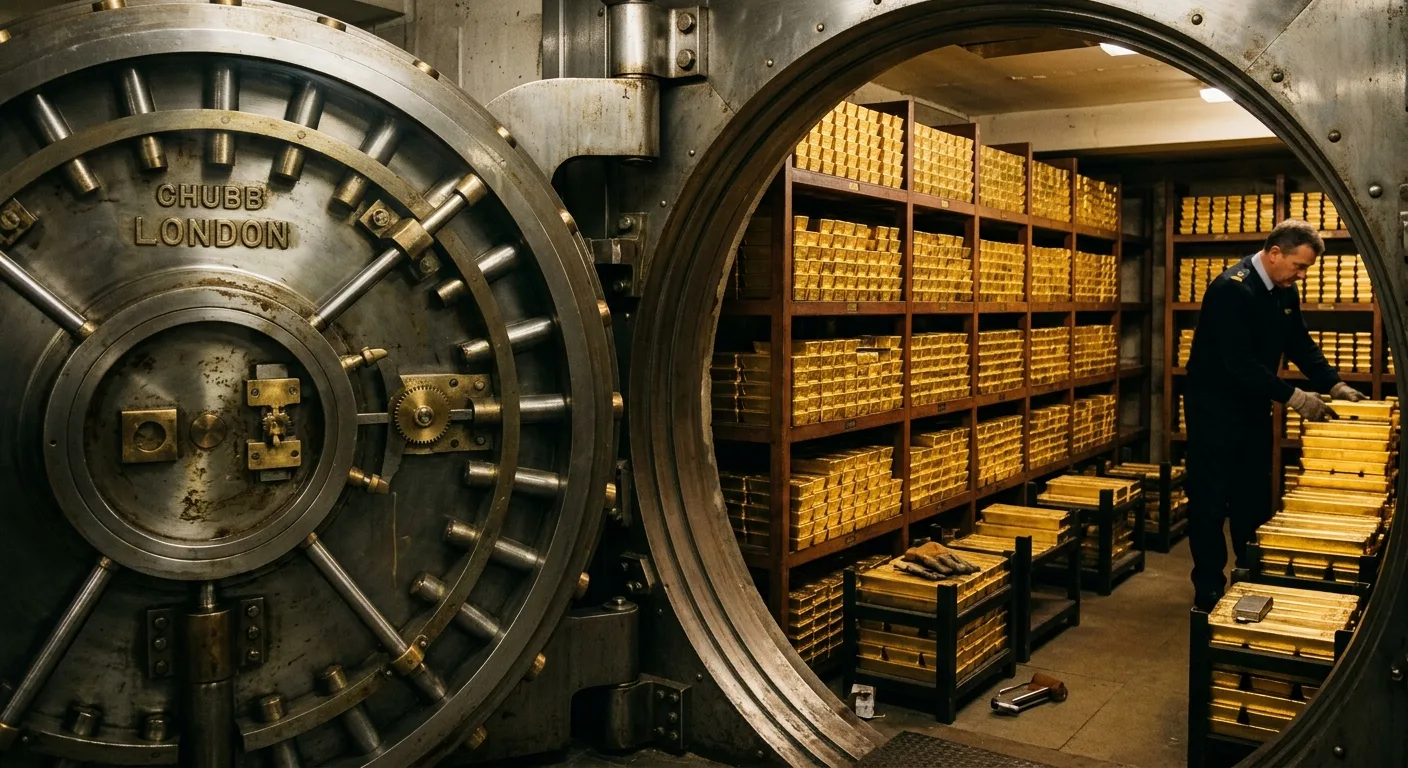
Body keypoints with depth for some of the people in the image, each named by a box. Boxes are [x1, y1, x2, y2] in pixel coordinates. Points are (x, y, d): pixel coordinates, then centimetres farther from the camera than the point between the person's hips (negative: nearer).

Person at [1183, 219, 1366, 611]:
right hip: (1215, 408, -9)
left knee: (1255, 497, 14)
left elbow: (1301, 344, 12)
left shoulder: (1286, 291, 4)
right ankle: (1209, 592, 7)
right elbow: (1238, 362, -29)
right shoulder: (1231, 289, -24)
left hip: (1254, 407, 9)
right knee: (1211, 501, -1)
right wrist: (1293, 397, -27)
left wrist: (1334, 385, -1)